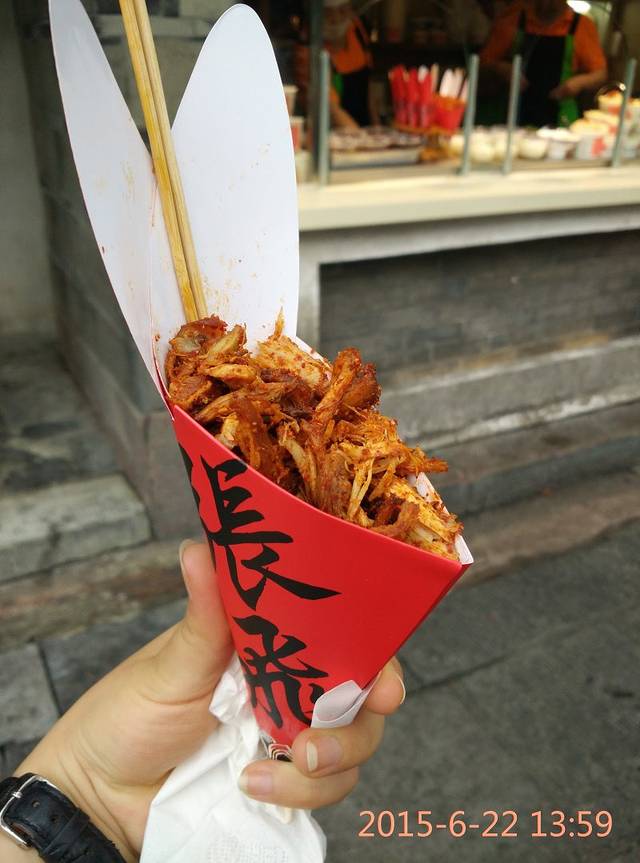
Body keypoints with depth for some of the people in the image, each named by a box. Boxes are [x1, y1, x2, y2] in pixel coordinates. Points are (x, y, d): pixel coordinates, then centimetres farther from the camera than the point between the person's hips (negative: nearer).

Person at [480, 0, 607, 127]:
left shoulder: (582, 25, 5)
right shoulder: (513, 17, 5)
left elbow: (600, 75, 7)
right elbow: (485, 61, 6)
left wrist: (581, 81, -12)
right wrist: (502, 69, -13)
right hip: (514, 119, 0)